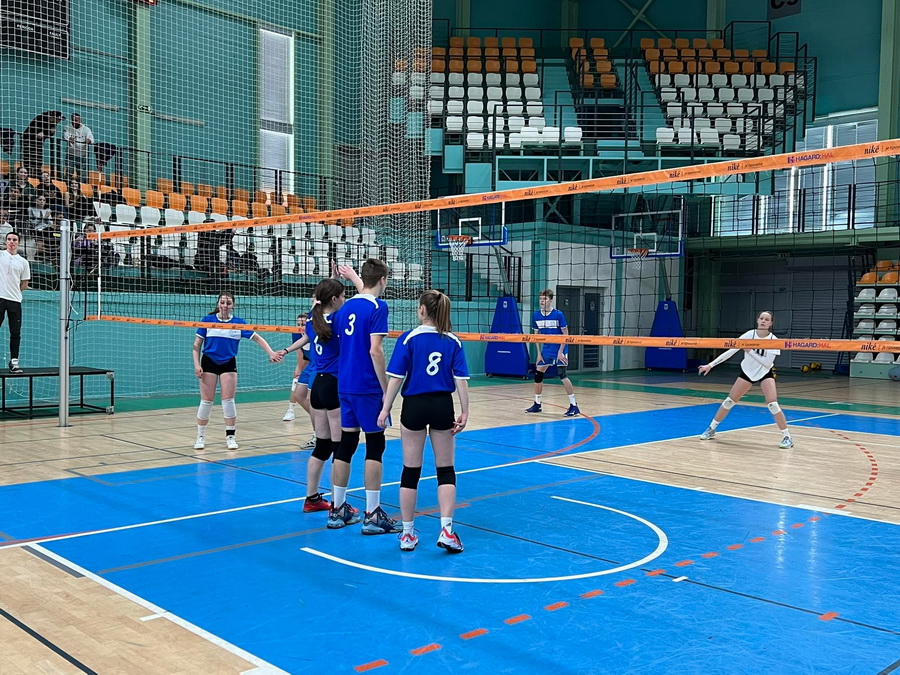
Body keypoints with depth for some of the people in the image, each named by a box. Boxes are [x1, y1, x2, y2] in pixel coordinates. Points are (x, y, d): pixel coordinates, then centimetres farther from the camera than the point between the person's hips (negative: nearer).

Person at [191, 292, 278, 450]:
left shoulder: (238, 323, 0)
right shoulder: (208, 320, -3)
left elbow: (257, 338, 2)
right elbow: (197, 345, 0)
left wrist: (271, 353, -10)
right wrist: (197, 365, -9)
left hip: (229, 364, 1)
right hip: (209, 363, -1)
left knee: (228, 400, -2)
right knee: (206, 401, 0)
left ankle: (230, 436, 9)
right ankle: (200, 437, 13)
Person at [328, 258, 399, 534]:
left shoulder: (345, 307, 10)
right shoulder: (377, 306, -11)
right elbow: (375, 350, -18)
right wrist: (386, 389, -14)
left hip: (345, 385, 7)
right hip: (368, 388, -7)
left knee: (345, 445, 11)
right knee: (374, 447, 0)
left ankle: (338, 510, 18)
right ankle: (372, 515, 2)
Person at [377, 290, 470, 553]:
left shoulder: (409, 338, -6)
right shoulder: (453, 342, 1)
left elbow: (396, 378, -9)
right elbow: (461, 380, -4)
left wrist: (385, 409, -4)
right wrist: (464, 412, 0)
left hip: (415, 406, -1)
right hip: (443, 406, 2)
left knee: (411, 471, 8)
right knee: (445, 470, 9)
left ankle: (408, 534, 15)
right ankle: (446, 530, 1)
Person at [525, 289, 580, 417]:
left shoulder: (558, 314, -13)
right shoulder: (536, 315, 0)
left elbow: (565, 334, -10)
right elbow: (536, 334, 10)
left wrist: (560, 352, -16)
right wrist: (539, 353, 5)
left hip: (559, 349, -6)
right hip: (546, 350, 6)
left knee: (562, 375, -15)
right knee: (538, 374, 6)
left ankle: (574, 406, -9)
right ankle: (537, 404, 21)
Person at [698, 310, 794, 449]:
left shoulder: (774, 341, -17)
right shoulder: (749, 335, -14)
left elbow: (767, 363, -22)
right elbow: (730, 351, -14)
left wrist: (750, 351, -27)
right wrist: (710, 365, -17)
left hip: (765, 374, -2)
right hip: (747, 372, 2)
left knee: (772, 404, -18)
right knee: (729, 401, 4)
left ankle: (787, 436, -6)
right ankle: (711, 429, 18)